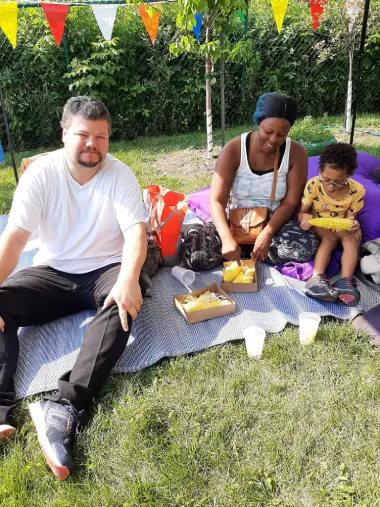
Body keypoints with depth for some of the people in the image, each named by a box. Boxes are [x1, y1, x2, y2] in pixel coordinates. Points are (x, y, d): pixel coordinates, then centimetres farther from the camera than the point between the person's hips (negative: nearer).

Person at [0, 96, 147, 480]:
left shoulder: (120, 174, -8)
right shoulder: (41, 172, -6)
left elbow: (136, 232, -19)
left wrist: (128, 279, -40)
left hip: (105, 270, -2)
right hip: (54, 273, 2)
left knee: (122, 303, -35)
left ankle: (65, 407, -44)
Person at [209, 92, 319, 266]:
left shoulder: (296, 153, -12)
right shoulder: (234, 149, -16)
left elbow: (290, 202, -12)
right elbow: (216, 200, -23)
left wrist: (266, 235, -29)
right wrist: (227, 238, -41)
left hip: (275, 220, 1)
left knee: (306, 248, -28)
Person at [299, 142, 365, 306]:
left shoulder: (357, 191, -17)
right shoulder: (313, 185, -20)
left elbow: (351, 216, -9)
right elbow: (302, 212, -14)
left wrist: (352, 224, -34)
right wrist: (305, 217, -39)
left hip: (343, 228, 1)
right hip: (320, 226, -1)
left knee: (351, 239, -29)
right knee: (331, 237, -31)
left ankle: (345, 281, -41)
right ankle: (317, 278, -43)